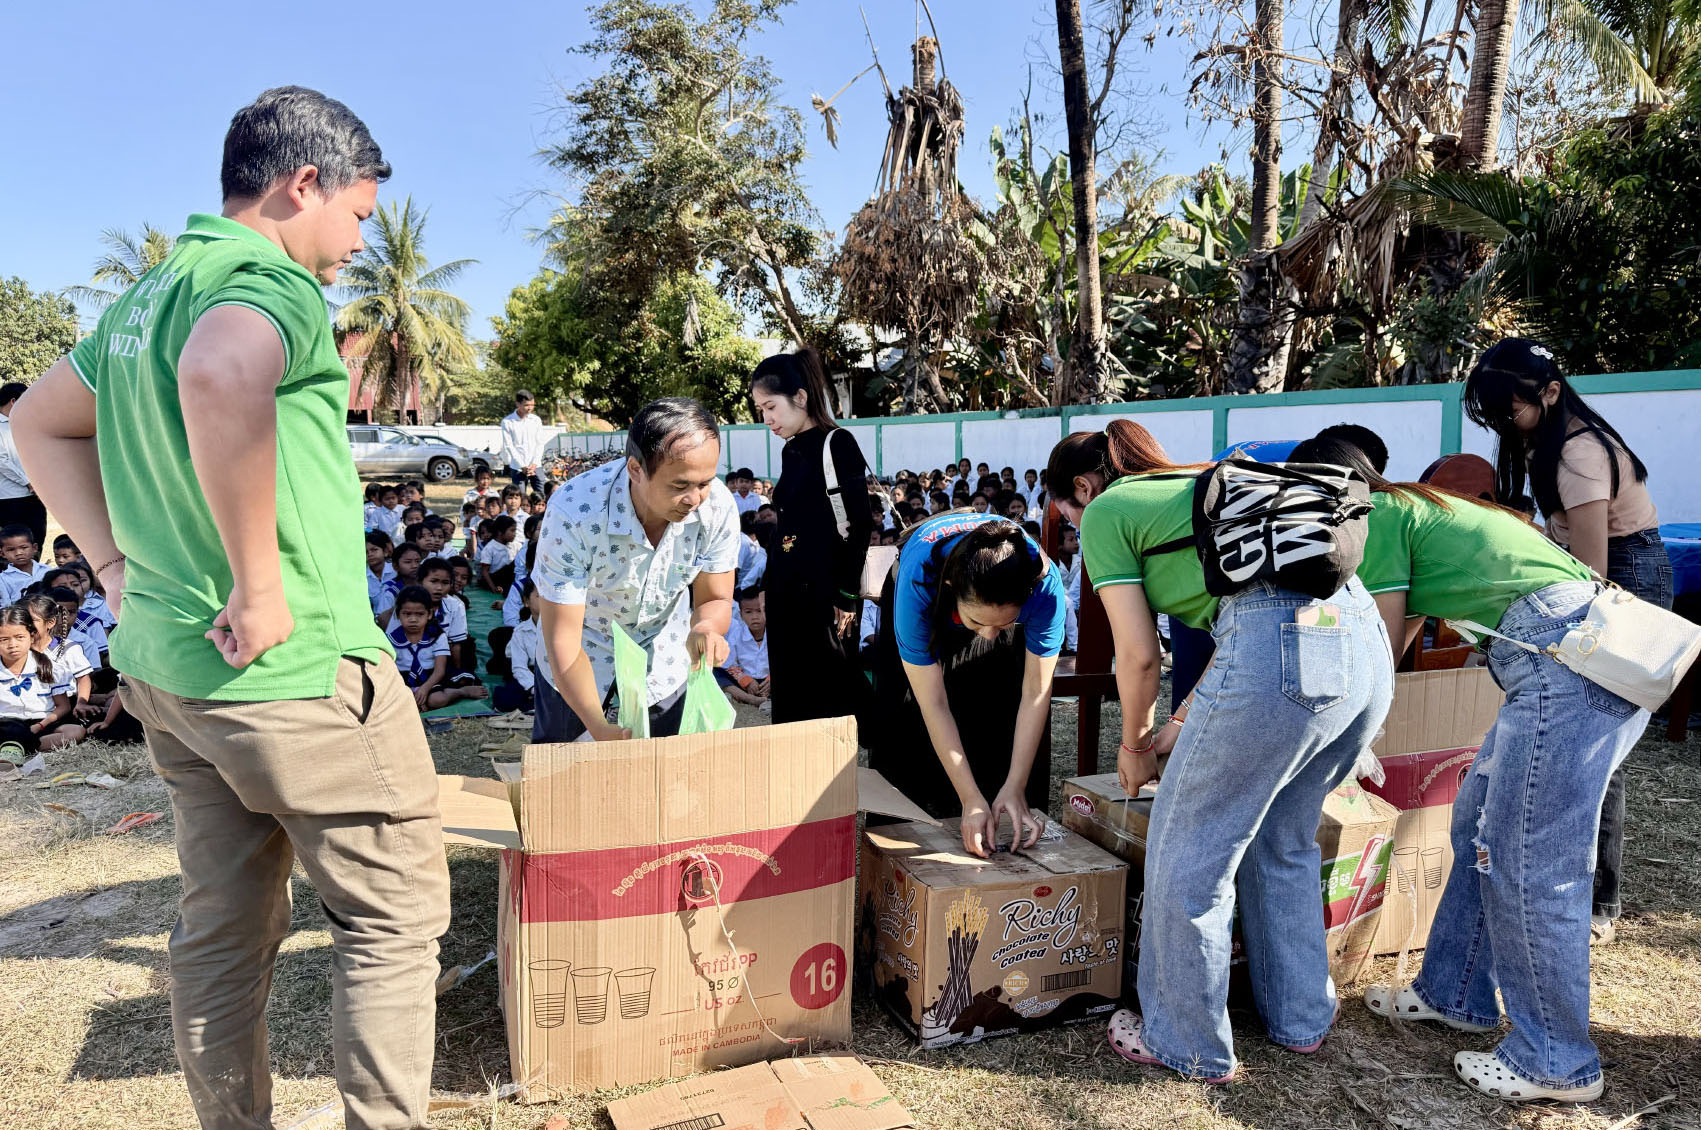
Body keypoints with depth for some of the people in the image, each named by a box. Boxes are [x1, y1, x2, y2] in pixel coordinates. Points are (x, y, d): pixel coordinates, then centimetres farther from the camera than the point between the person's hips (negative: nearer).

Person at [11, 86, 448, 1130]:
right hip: (299, 668, -9)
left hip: (167, 662, 9)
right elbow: (222, 378, -37)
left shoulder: (150, 291, 15)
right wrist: (261, 583, -28)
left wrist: (120, 563, 16)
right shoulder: (272, 280, -14)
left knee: (225, 927, 19)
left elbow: (40, 423, 25)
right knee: (394, 915, 5)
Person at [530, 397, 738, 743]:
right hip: (584, 648, -2)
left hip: (663, 652, 2)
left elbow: (715, 600, -13)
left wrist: (706, 627, -38)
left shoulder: (718, 505, -28)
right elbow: (563, 640, -33)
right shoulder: (573, 511, -37)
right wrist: (599, 727, -46)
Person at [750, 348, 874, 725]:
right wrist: (769, 581, 17)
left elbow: (858, 526, -15)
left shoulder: (837, 443, -11)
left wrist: (847, 597, -16)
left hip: (825, 594, -8)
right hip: (787, 591, 8)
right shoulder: (790, 451, 13)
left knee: (831, 695, -2)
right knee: (789, 693, 12)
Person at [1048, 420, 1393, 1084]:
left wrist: (1134, 744, 23)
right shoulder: (1196, 486, 32)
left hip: (1281, 652, -9)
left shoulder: (1106, 513, 10)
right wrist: (1182, 726, 32)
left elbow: (1139, 654, 6)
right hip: (1366, 638, 9)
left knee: (1187, 857, 9)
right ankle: (1300, 1017, 41)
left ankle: (1187, 1046, 25)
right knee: (1283, 841, 27)